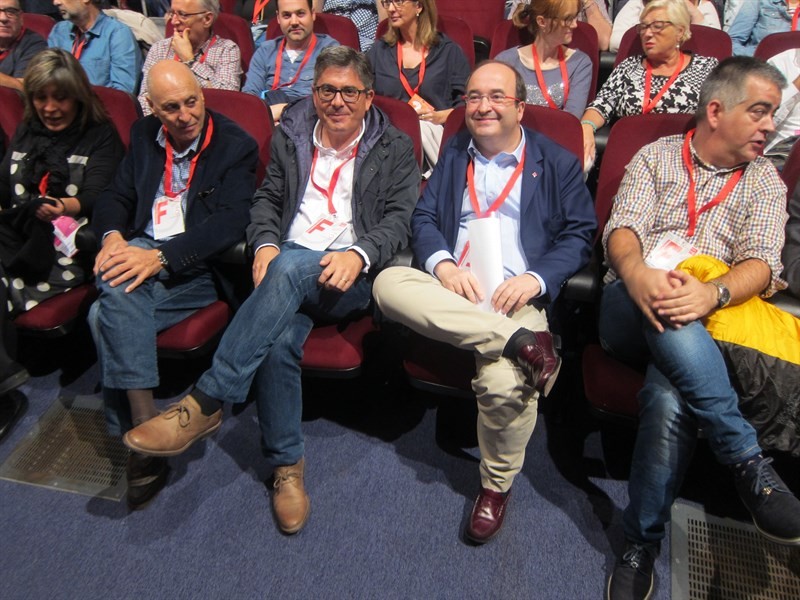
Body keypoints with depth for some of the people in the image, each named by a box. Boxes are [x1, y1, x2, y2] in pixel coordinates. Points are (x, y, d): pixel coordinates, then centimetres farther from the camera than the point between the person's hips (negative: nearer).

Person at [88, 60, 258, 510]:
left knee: (108, 316, -28)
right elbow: (116, 197, 19)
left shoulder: (236, 146, -2)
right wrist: (112, 235, -6)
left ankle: (134, 435, -19)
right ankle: (143, 422, -27)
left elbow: (230, 223, -14)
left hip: (197, 268, -5)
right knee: (116, 292, -31)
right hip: (140, 251, 5)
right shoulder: (144, 136, 17)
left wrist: (161, 255, -25)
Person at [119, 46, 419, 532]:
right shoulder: (291, 135, 19)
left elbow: (398, 220, 0)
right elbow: (267, 199, 18)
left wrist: (358, 254, -20)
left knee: (291, 266, -37)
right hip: (287, 271, 3)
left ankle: (205, 404, -33)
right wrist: (265, 244, -4)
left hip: (350, 278, -2)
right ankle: (288, 463, -13)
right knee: (279, 337, -32)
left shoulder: (395, 149, 10)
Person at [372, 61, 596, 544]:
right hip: (450, 292, 3)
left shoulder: (558, 163, 14)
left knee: (506, 384, -31)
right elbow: (424, 218, 12)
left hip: (517, 299, -3)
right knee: (389, 283, -29)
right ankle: (520, 342, -31)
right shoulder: (453, 154, 23)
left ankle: (498, 484, 0)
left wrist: (536, 278, -13)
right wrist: (444, 266, -10)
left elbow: (580, 234, 6)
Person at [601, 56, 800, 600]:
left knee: (671, 398, -32)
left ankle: (642, 543, -16)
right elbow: (622, 229, -2)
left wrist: (712, 294, -23)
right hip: (631, 310, 0)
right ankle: (748, 461, -28)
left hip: (701, 329, 0)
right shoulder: (656, 157, 15)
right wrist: (637, 274, -27)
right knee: (666, 312, -37)